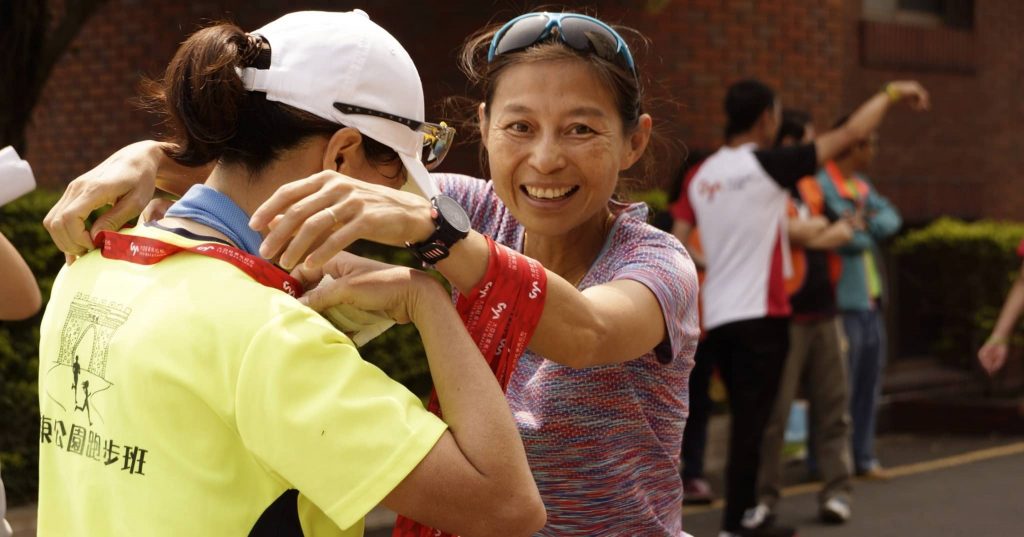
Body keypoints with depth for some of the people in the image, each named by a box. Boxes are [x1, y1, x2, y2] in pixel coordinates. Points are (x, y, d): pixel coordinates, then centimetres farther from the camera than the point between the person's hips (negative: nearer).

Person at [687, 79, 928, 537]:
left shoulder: (704, 176, 10)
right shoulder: (767, 165, -11)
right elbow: (849, 134, -6)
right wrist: (891, 93, 7)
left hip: (717, 315, 7)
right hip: (759, 314, -7)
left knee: (746, 418, 15)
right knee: (750, 420, -3)